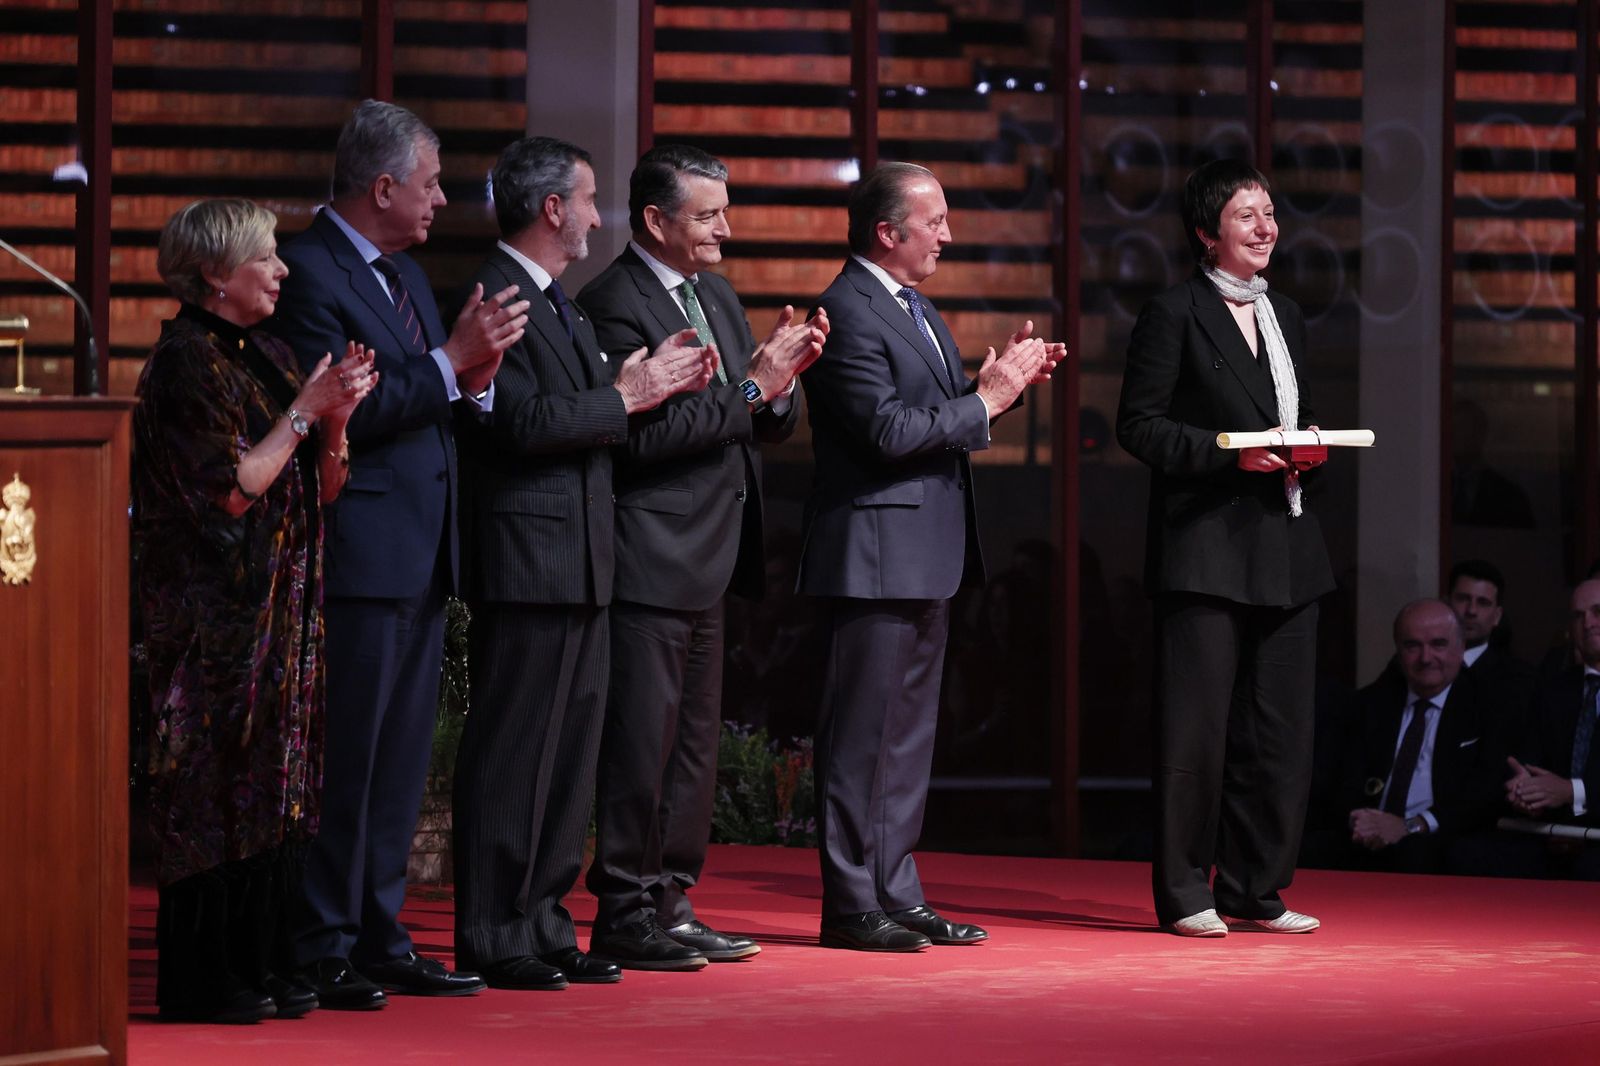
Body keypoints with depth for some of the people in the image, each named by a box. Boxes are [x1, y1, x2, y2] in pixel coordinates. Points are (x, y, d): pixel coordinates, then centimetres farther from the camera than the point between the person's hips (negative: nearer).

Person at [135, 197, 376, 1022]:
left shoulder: (266, 357, 13)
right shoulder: (186, 361, -12)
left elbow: (322, 488, 13)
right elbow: (233, 488, -18)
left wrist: (337, 417, -4)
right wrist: (305, 410, -14)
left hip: (280, 608, 8)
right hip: (217, 609, -8)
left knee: (271, 790, 8)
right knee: (216, 787, -6)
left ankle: (258, 962, 13)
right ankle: (200, 978, -1)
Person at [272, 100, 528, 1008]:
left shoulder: (404, 273, 18)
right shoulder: (310, 273, -12)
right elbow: (341, 414, -21)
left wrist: (478, 376, -1)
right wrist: (452, 360, -19)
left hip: (422, 557, 9)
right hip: (360, 557, -9)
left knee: (401, 761, 12)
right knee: (344, 761, -6)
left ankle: (379, 939, 18)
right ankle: (322, 951, 0)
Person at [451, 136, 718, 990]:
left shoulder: (557, 302, 20)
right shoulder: (494, 298, -12)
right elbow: (526, 423, -22)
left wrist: (655, 383, 5)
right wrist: (625, 396, -13)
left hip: (578, 566, 10)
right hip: (527, 562, -10)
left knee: (569, 753, 12)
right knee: (511, 753, -6)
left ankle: (542, 926, 18)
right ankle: (491, 938, -2)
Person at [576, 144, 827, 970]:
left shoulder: (717, 295, 16)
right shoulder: (614, 305, -13)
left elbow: (771, 428, 17)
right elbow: (643, 436, -21)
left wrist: (779, 384, -5)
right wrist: (748, 389, -20)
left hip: (706, 561, 9)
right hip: (650, 560, -9)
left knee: (695, 743, 13)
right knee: (641, 744, -6)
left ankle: (669, 904, 20)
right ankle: (624, 917, 0)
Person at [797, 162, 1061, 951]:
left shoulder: (916, 309, 18)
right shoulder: (848, 312, -14)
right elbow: (888, 430, -22)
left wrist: (1001, 380, 5)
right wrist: (987, 400, -16)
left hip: (926, 557, 10)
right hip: (876, 556, -10)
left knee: (909, 734, 13)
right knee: (863, 735, -5)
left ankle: (896, 896, 18)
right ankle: (851, 907, -2)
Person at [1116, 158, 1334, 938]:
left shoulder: (1285, 317, 18)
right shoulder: (1173, 315, -4)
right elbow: (1139, 425, -8)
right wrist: (1229, 453, -18)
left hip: (1285, 549, 7)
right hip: (1206, 547, -7)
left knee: (1279, 727, 7)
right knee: (1196, 724, -5)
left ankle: (1255, 889, 15)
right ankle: (1185, 893, 2)